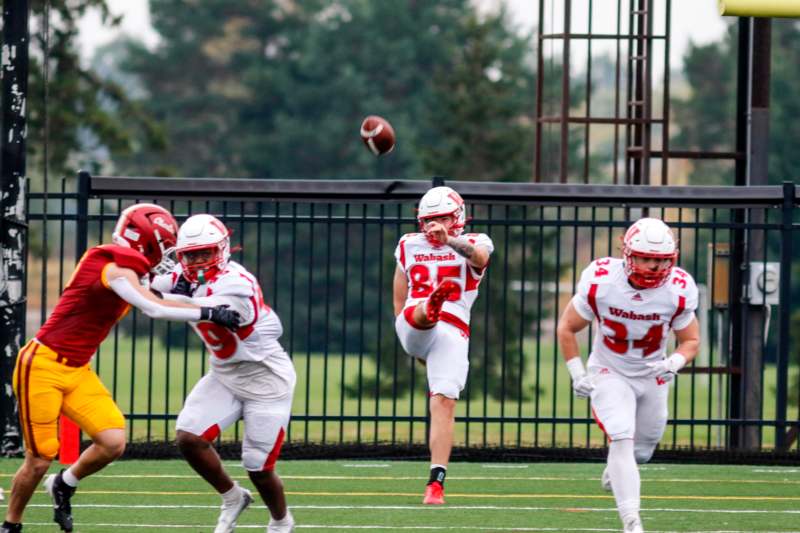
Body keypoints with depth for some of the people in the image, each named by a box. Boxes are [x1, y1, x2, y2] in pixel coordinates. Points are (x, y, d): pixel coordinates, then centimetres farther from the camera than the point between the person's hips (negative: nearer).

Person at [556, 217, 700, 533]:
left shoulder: (678, 290, -20)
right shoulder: (600, 281, -24)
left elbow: (691, 341, -4)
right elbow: (567, 328, -8)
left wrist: (675, 362, -26)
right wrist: (577, 374, -14)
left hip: (653, 376, 3)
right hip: (609, 374, -3)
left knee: (642, 450, 18)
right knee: (622, 440, -22)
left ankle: (615, 471, 55)